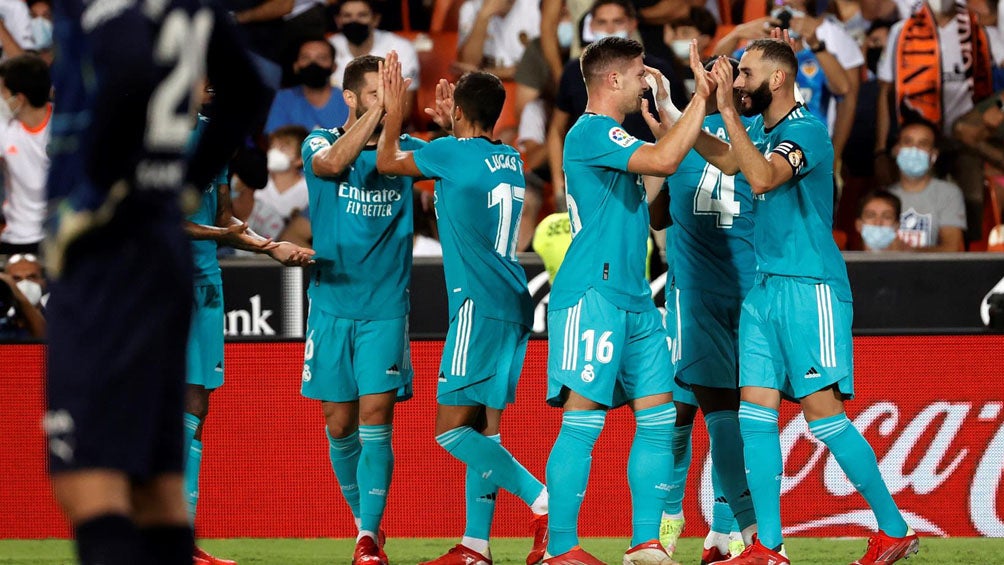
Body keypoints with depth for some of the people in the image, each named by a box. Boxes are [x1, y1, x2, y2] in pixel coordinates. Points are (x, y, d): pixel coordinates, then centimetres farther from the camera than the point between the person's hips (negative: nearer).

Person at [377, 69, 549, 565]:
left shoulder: (453, 152, -9)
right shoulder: (510, 160, 12)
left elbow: (387, 162, 7)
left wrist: (395, 112, 18)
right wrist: (449, 127, 42)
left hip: (480, 305, -8)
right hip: (513, 305, 8)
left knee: (451, 428, -9)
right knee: (483, 426, 11)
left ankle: (543, 500, -19)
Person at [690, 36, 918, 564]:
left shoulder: (806, 130, -14)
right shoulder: (760, 126, 12)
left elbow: (762, 177, -29)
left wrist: (728, 111, -29)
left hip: (809, 286, -9)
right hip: (764, 286, 9)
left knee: (823, 412, -9)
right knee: (756, 413, 1)